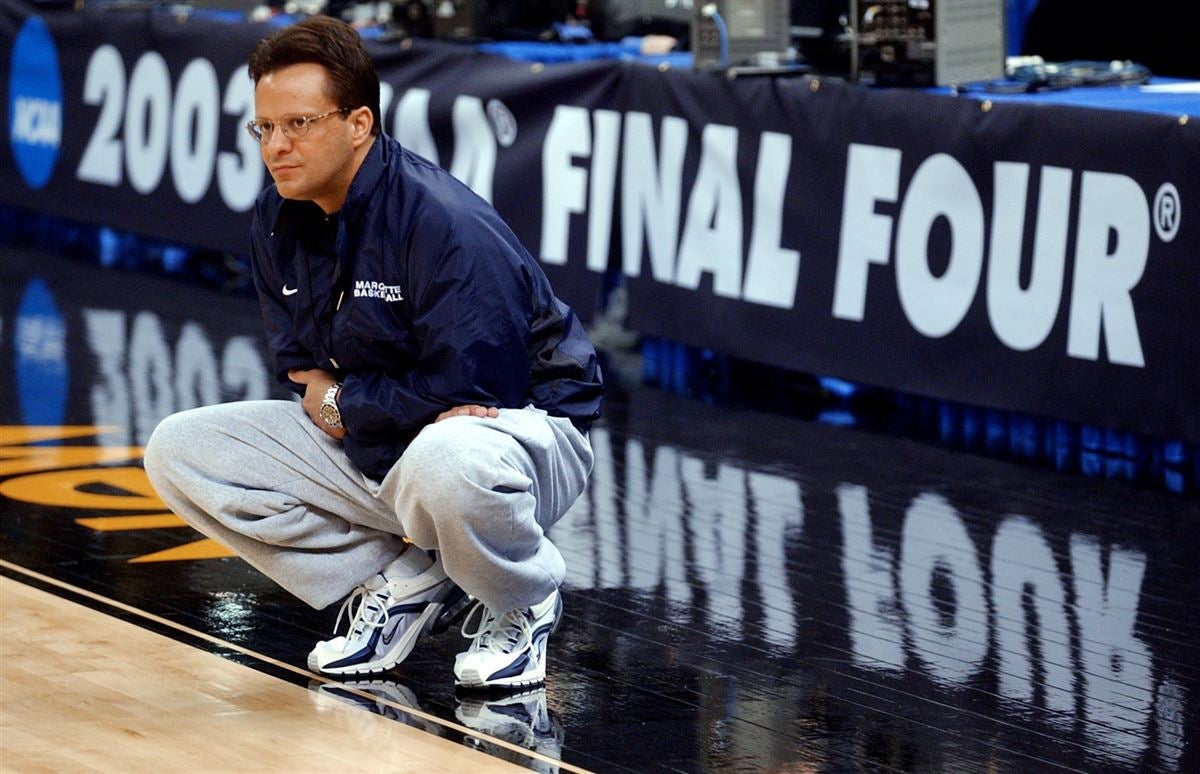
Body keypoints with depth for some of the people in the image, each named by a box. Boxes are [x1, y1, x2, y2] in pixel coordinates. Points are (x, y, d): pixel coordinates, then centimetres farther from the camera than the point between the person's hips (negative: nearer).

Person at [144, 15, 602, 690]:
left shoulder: (445, 224, -25)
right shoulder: (278, 220, -2)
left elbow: (465, 391, -27)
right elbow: (301, 364, 9)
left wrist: (339, 403, -14)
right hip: (365, 449, 8)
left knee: (444, 463, -44)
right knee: (179, 452, -4)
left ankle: (524, 606, -7)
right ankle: (405, 585, 0)